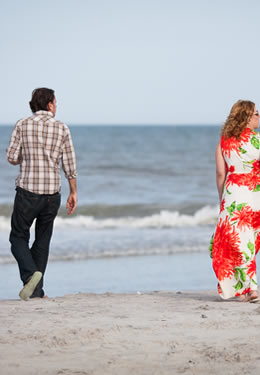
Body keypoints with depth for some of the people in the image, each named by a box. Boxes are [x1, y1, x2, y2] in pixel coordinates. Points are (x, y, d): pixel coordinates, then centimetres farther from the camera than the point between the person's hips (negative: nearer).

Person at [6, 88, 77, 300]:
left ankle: (30, 274, -17)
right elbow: (70, 165, 2)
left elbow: (12, 158, -4)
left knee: (18, 237, 10)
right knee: (43, 241, 14)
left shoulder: (23, 125, -4)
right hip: (52, 194, 2)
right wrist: (73, 193, 12)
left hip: (27, 192, -2)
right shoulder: (62, 129, 1)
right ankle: (37, 291, 11)